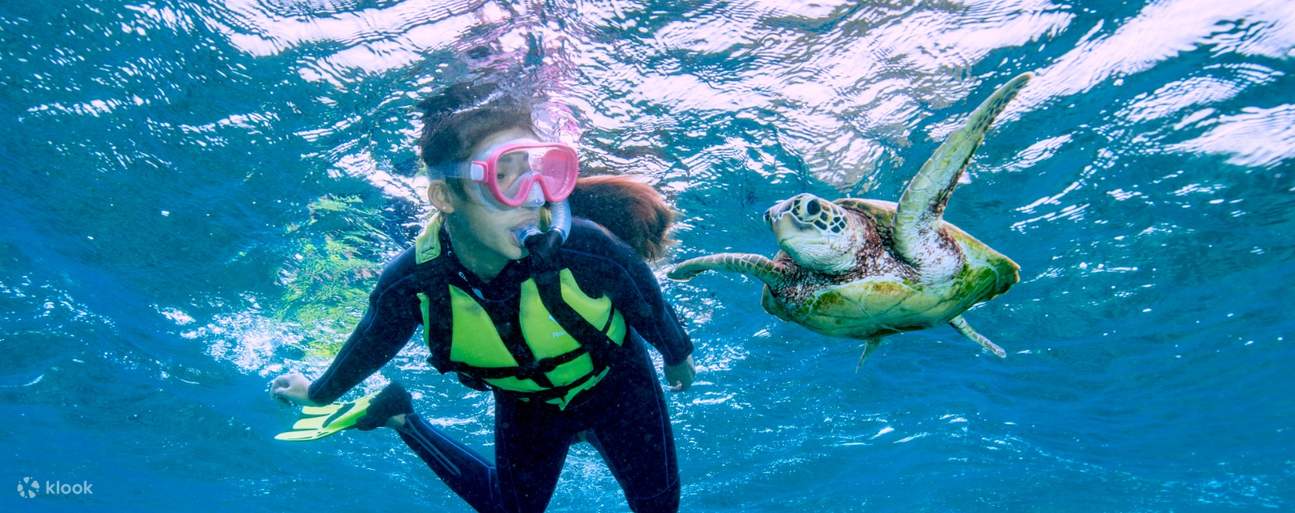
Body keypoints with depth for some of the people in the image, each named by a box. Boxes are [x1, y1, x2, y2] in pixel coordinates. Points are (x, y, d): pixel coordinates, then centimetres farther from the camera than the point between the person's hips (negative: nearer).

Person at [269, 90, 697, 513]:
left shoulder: (588, 250, -40)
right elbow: (371, 344, -8)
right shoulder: (410, 284, -32)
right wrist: (319, 392, 11)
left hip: (614, 382, 0)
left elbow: (649, 305, -17)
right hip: (525, 403, 1)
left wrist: (677, 356, 3)